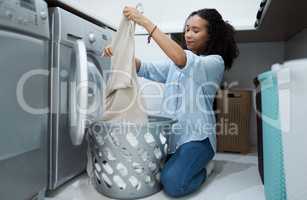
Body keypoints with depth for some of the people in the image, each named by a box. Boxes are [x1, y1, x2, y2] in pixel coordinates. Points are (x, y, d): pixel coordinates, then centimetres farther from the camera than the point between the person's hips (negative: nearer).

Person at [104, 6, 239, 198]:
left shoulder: (215, 62, -8)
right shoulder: (176, 61, 14)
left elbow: (181, 59, -27)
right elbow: (148, 70, 4)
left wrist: (146, 22, -28)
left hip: (196, 137, -6)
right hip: (170, 134, 7)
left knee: (172, 183, -23)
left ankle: (200, 169, 10)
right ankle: (189, 165, 19)